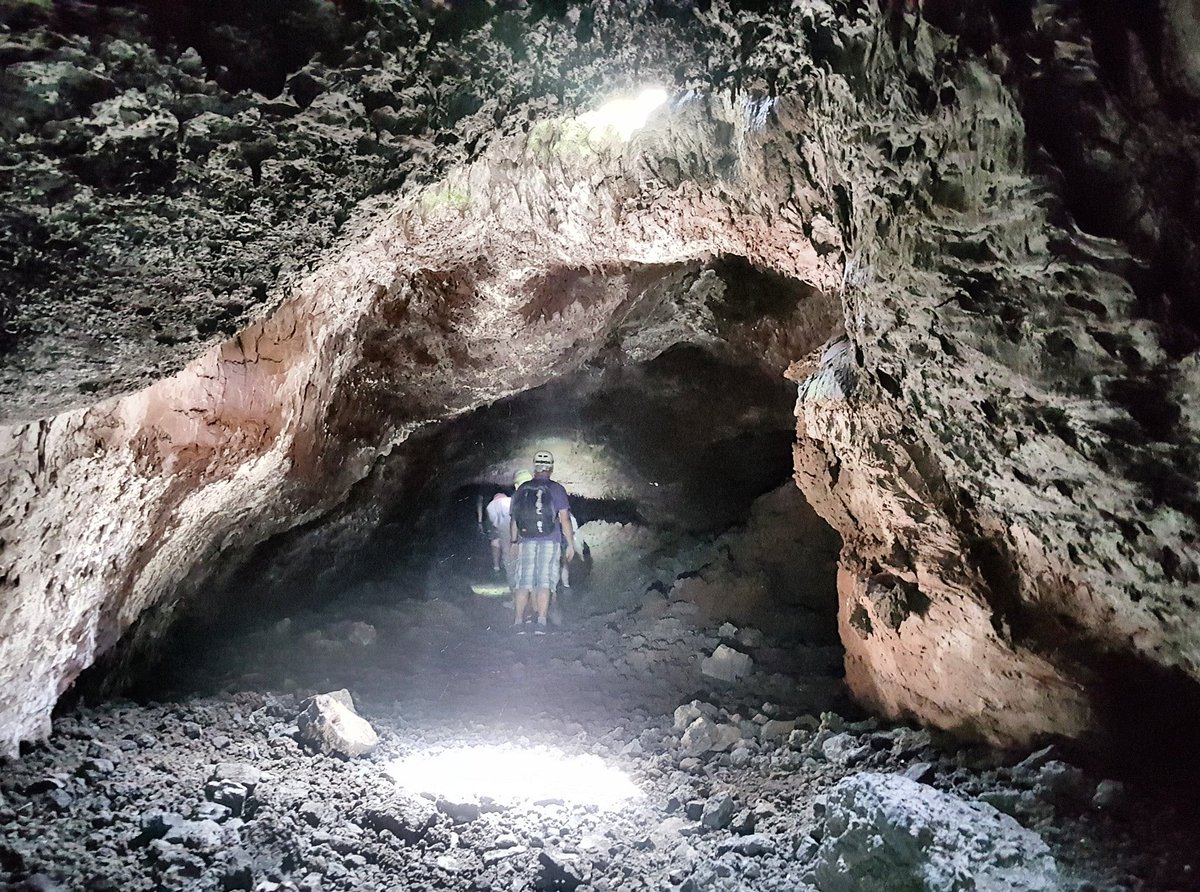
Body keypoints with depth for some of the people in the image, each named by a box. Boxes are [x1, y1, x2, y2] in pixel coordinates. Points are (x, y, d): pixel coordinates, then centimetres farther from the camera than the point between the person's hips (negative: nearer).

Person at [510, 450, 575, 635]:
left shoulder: (522, 490, 8)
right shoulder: (556, 489, -2)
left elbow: (513, 519, 11)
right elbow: (564, 519, -4)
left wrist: (514, 542, 21)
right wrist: (570, 544, 2)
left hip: (526, 542, 3)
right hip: (549, 542, -2)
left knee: (524, 582, 7)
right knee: (544, 582, 0)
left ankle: (519, 621, 3)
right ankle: (541, 622, -4)